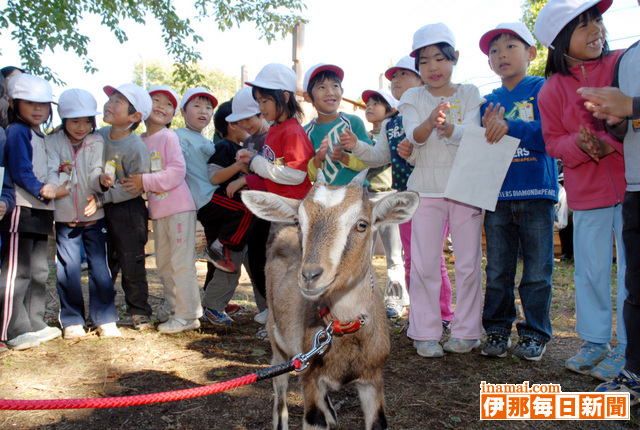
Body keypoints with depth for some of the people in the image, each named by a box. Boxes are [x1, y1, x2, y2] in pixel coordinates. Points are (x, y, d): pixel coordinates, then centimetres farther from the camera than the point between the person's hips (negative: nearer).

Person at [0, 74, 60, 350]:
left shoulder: (39, 136, 19)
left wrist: (56, 171, 9)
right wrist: (40, 189, -26)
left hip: (40, 211, 10)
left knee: (38, 270, 14)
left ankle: (34, 324, 23)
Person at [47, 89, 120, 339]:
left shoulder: (97, 143, 1)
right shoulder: (53, 143, 2)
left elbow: (94, 176, -9)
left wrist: (102, 179, -31)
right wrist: (57, 185, -24)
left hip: (94, 217, 0)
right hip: (65, 217, 0)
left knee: (99, 267, 1)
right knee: (68, 269, 3)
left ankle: (105, 319, 12)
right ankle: (72, 321, 18)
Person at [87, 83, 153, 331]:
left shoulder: (136, 148, -17)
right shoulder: (99, 136, 3)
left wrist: (102, 199, -20)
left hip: (128, 210, -6)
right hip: (101, 210, 6)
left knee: (132, 263, 0)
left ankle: (139, 312, 14)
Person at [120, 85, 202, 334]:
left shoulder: (169, 137, -7)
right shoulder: (139, 141, 11)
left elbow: (177, 172, -16)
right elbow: (139, 174, 15)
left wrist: (145, 181, -19)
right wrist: (136, 184, -7)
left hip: (179, 207, -7)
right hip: (157, 210, 7)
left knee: (181, 263, -5)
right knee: (163, 264, 16)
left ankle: (187, 315, 3)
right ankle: (171, 308, 31)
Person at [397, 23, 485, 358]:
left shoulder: (469, 94, 5)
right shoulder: (413, 98, 6)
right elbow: (414, 136, -11)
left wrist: (446, 126, -32)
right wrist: (430, 122, -32)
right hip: (426, 188, 0)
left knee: (468, 262, 3)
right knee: (424, 263, 0)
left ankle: (466, 332, 16)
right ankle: (426, 333, 11)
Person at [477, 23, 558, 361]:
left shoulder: (542, 89, 3)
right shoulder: (488, 102, 13)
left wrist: (509, 126, -21)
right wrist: (487, 131, -11)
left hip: (536, 193, -3)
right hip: (497, 195, 3)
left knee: (537, 270, 2)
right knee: (497, 270, 7)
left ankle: (534, 333, 16)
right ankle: (497, 330, 19)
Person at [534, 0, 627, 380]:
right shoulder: (552, 90, 4)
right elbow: (554, 141, 4)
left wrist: (611, 141, -17)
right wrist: (579, 144, -17)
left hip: (629, 182, -1)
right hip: (587, 192, 2)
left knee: (631, 267, 2)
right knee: (591, 270, 9)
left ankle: (627, 349, 15)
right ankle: (594, 341, 24)